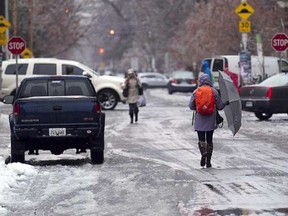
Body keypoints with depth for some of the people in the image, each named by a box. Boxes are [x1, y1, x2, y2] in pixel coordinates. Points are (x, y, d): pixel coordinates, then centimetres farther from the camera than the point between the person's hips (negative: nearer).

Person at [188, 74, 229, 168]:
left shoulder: (196, 92, -2)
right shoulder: (214, 92, -1)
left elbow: (191, 106, 0)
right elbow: (219, 106, 1)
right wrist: (226, 103, 21)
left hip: (199, 121, -1)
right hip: (211, 121, 1)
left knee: (201, 139, 2)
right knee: (209, 140, 8)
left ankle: (203, 154, -25)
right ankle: (208, 161, 9)